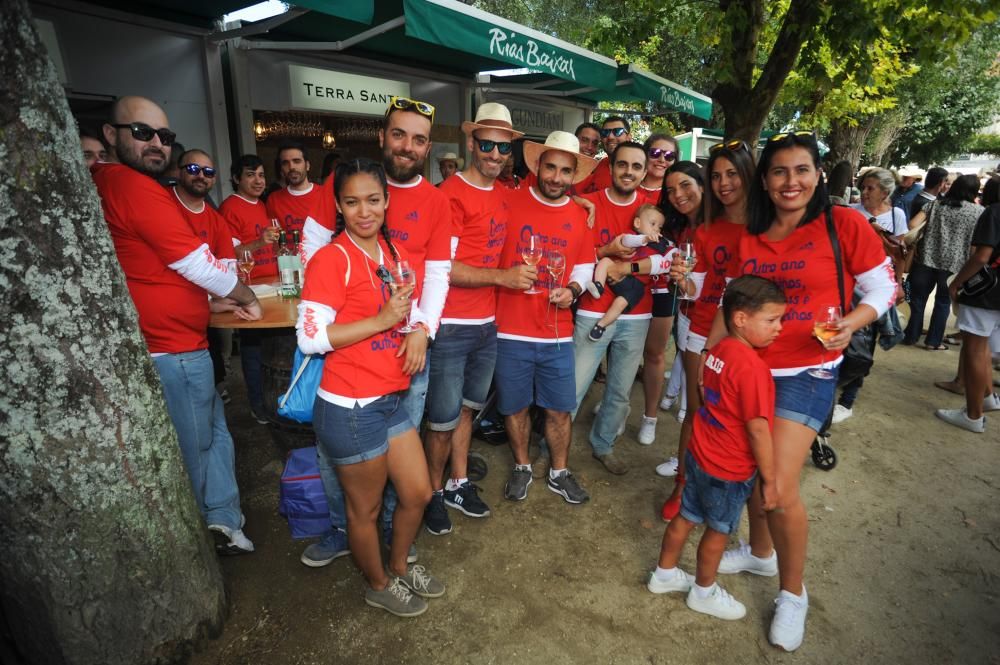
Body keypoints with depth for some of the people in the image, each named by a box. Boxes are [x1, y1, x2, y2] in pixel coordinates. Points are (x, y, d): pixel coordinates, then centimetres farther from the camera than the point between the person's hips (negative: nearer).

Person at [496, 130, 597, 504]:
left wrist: (572, 290, -6)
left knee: (560, 409, 12)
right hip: (511, 331, -2)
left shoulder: (579, 216, 5)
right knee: (515, 406, 14)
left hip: (557, 333, 2)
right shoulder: (509, 203, -5)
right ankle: (521, 467, 38)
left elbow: (584, 266, 12)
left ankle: (559, 473, 35)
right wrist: (504, 279, -9)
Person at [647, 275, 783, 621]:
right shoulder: (753, 367, -28)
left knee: (686, 517, 22)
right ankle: (704, 592, 39)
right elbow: (758, 429, -24)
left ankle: (664, 574, 41)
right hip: (730, 472, -7)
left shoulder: (718, 349, -3)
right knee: (718, 530, 16)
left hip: (699, 455, 7)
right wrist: (769, 480, -12)